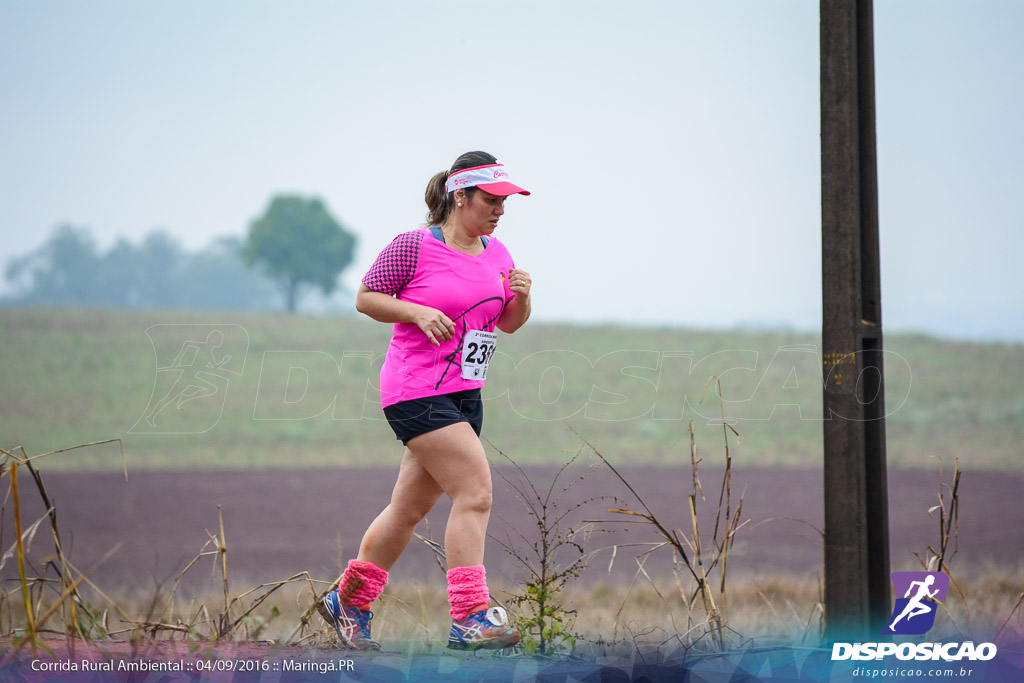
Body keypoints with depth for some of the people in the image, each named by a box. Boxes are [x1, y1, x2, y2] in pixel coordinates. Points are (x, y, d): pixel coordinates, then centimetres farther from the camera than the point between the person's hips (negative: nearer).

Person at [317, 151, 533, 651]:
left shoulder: (497, 254, 12)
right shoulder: (413, 246, -8)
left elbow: (508, 324, 19)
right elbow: (365, 298, -2)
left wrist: (520, 297, -2)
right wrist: (418, 311, -17)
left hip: (464, 394, 8)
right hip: (417, 390, -8)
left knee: (410, 509, 14)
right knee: (475, 492, -18)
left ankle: (348, 602, 29)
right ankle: (469, 619, -17)